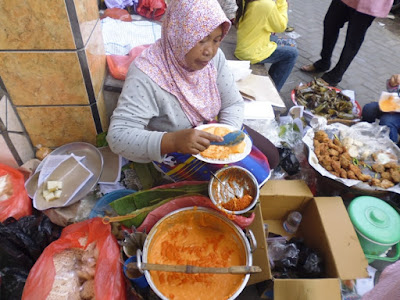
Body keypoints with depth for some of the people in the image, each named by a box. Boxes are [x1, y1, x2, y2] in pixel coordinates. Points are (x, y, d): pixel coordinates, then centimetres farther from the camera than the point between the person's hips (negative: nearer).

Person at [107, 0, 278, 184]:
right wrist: (173, 141, -49)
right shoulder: (147, 74, -30)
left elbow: (233, 103, -5)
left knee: (270, 157, 10)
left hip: (211, 132, 6)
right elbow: (118, 136, -33)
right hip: (174, 150, -6)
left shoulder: (214, 56, -13)